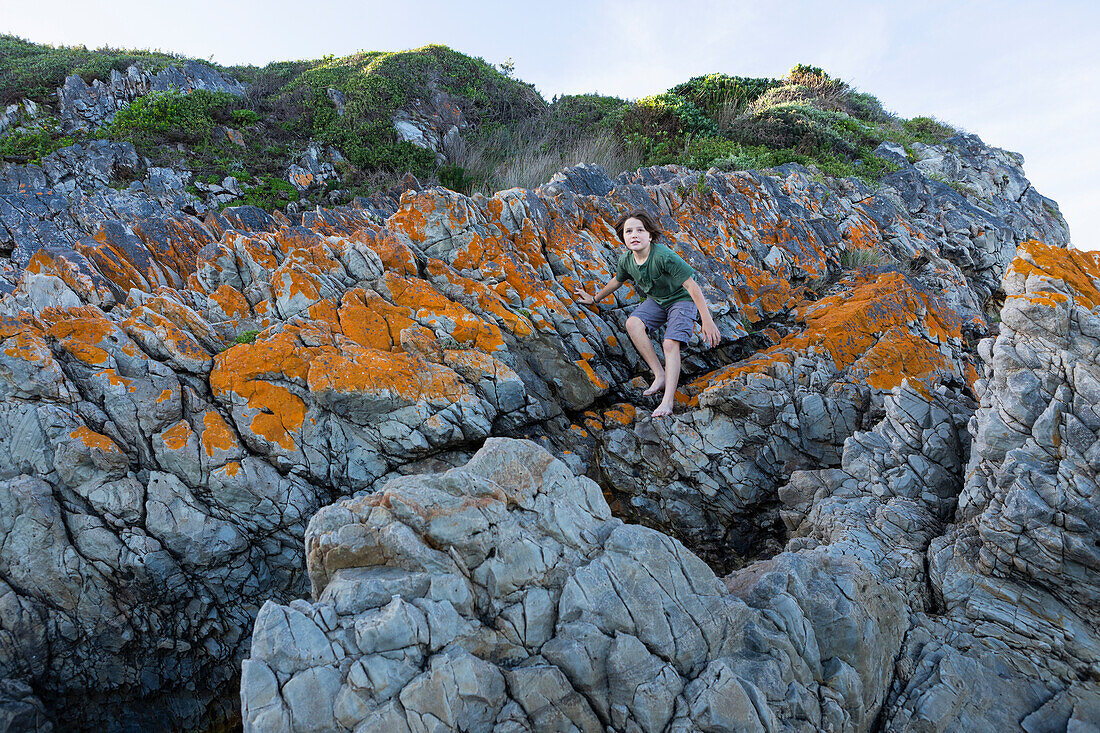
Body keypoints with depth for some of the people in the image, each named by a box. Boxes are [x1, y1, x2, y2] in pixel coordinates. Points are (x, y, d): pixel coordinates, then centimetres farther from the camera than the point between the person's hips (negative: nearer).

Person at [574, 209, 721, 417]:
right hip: (656, 301, 6)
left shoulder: (664, 256, -31)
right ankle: (660, 376, -17)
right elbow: (617, 280, 14)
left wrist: (707, 321, -34)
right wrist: (594, 299, 27)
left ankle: (667, 401, -28)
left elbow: (691, 286, -30)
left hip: (682, 300, -6)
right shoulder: (626, 260, -10)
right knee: (633, 324, -22)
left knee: (670, 344, -25)